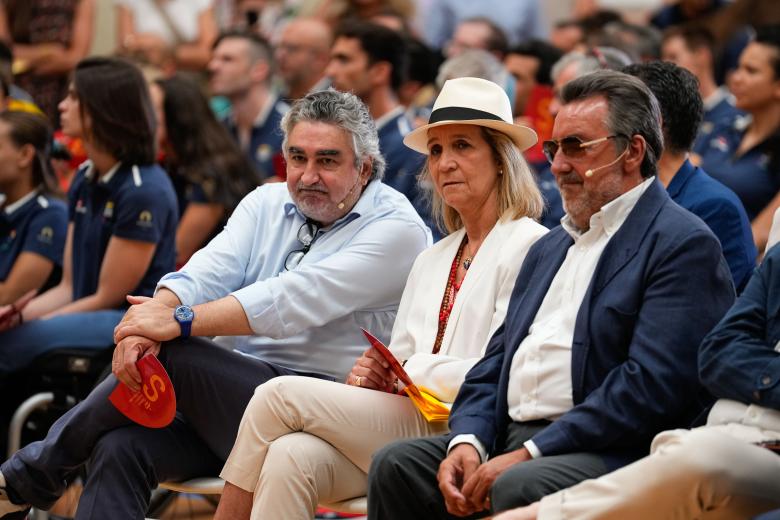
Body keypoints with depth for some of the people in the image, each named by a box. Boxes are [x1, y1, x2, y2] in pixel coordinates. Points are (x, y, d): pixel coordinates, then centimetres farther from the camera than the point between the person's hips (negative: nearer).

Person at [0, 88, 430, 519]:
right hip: (237, 392, 6)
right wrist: (155, 314, -26)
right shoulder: (266, 203, 15)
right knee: (120, 447, -21)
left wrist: (180, 321, -28)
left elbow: (298, 297, -20)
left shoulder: (396, 228, -6)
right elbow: (210, 270, -4)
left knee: (170, 354, -24)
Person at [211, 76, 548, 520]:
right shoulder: (432, 260, 25)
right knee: (290, 458, -25)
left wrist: (410, 370, -8)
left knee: (281, 395, -17)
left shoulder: (529, 247, -2)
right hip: (405, 423, 7)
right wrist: (371, 374, -2)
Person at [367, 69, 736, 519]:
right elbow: (497, 360, 20)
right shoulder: (549, 249, 24)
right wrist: (468, 441, -2)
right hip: (511, 438, 8)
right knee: (396, 465, -13)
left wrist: (529, 454, -18)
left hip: (609, 450, -8)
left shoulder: (684, 245, -5)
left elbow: (651, 384, -17)